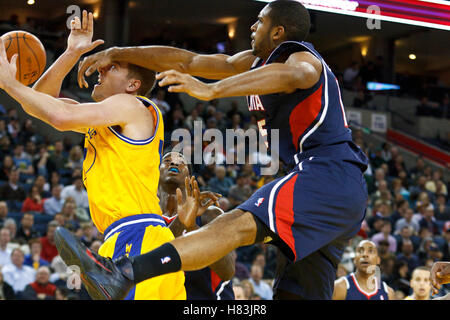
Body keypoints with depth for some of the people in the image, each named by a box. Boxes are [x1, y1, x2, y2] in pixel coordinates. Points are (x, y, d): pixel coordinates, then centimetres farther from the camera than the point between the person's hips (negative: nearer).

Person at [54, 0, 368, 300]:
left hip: (328, 173, -11)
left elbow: (291, 75, -30)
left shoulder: (303, 57, -3)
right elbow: (188, 61, 22)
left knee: (238, 225, -29)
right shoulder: (257, 62, 23)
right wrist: (117, 54, 17)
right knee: (297, 293, 11)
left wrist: (211, 90, -40)